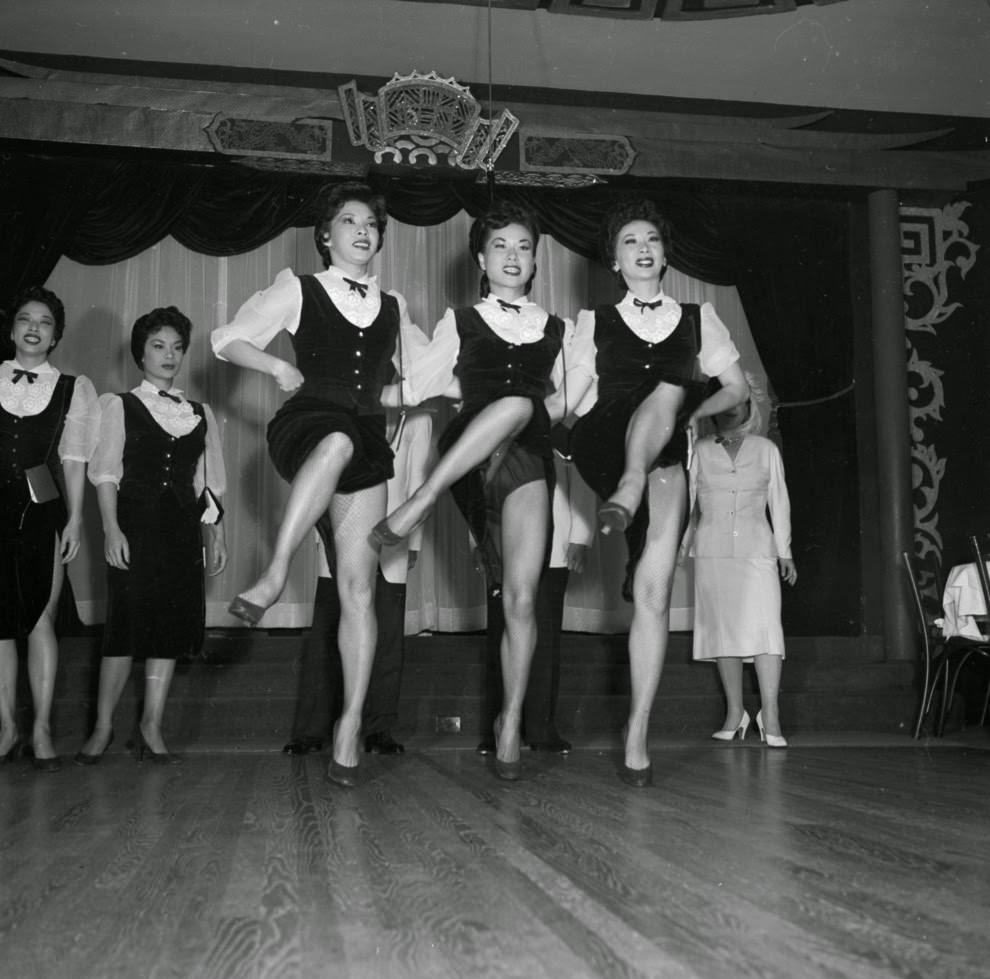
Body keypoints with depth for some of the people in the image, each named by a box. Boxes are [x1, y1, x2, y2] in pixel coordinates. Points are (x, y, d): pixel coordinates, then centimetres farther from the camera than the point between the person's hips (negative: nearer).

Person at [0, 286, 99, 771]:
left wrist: (75, 518, -2)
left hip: (41, 510, -1)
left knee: (39, 621, 2)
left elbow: (74, 460, 3)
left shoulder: (73, 388, 5)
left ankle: (42, 730, 8)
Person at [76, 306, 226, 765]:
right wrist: (111, 528, -14)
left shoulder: (200, 414, 15)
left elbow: (210, 482, 15)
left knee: (172, 625, 2)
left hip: (182, 527, 4)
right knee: (127, 623, -7)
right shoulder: (119, 406, 4)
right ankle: (103, 727, 5)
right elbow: (106, 472, -3)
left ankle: (151, 726, 10)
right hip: (135, 524, -4)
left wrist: (217, 535, 8)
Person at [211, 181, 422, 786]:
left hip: (366, 444, 4)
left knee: (358, 587, -7)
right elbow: (229, 340, 10)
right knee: (339, 441, -44)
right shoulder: (299, 291, 13)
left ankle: (351, 723, -4)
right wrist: (277, 366, -6)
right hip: (306, 425, -4)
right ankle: (275, 575, -44)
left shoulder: (393, 308, 23)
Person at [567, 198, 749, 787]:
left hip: (666, 459, 1)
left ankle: (637, 738, -12)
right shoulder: (595, 321, 17)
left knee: (653, 594, -14)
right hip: (604, 448, -1)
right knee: (668, 387, -30)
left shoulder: (698, 319, 19)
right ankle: (626, 494, -52)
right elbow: (566, 400, 13)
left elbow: (738, 388, 19)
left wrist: (693, 413, 4)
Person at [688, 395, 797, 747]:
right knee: (723, 628, 0)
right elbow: (687, 501, 11)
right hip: (712, 552, 1)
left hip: (756, 549, -1)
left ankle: (770, 716, -13)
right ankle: (734, 713, 8)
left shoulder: (766, 449, 11)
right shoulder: (700, 451, 10)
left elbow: (779, 501, 12)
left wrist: (784, 552, 8)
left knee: (764, 625, -13)